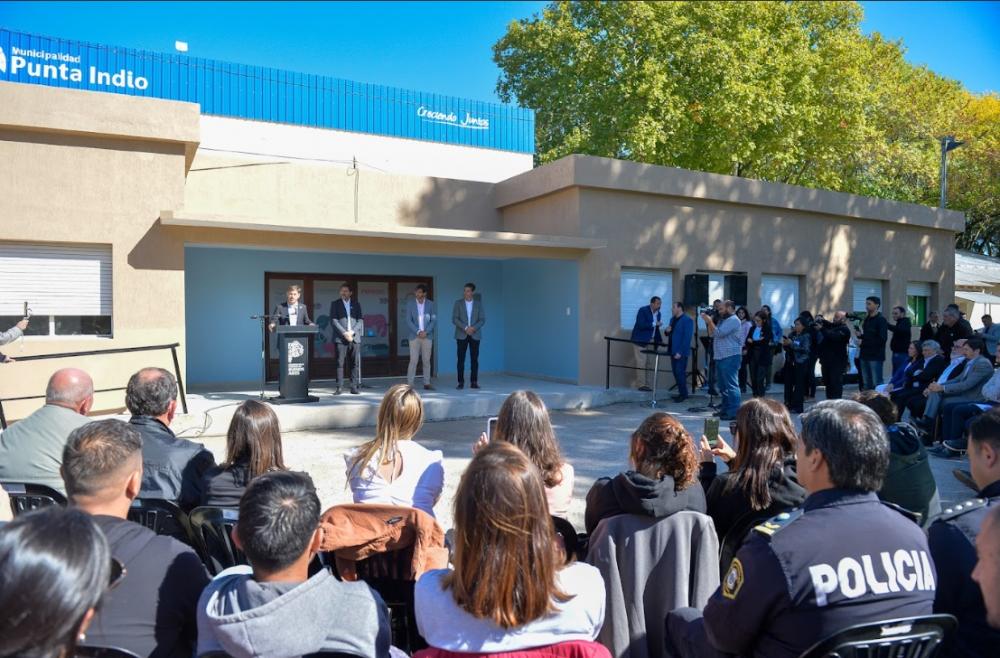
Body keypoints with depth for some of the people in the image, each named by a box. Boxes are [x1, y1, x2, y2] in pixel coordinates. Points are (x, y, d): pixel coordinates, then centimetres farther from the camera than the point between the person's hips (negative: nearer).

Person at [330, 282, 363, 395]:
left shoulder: (356, 305, 16)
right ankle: (339, 387, 0)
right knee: (340, 363, -4)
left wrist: (352, 332, -7)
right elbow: (333, 320, 0)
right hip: (340, 338, -2)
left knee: (356, 363, -2)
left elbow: (360, 320, 9)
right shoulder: (335, 304, 10)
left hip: (355, 338, 2)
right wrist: (344, 333, -10)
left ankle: (354, 387, 3)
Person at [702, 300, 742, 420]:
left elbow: (719, 333, -18)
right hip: (721, 357, 10)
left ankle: (734, 412, -13)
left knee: (731, 385, -11)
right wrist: (709, 322, 6)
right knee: (723, 386, 15)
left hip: (730, 357, -10)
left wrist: (709, 321, -11)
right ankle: (726, 409, 23)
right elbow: (712, 334, 18)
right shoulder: (723, 320, 21)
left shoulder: (733, 320, -9)